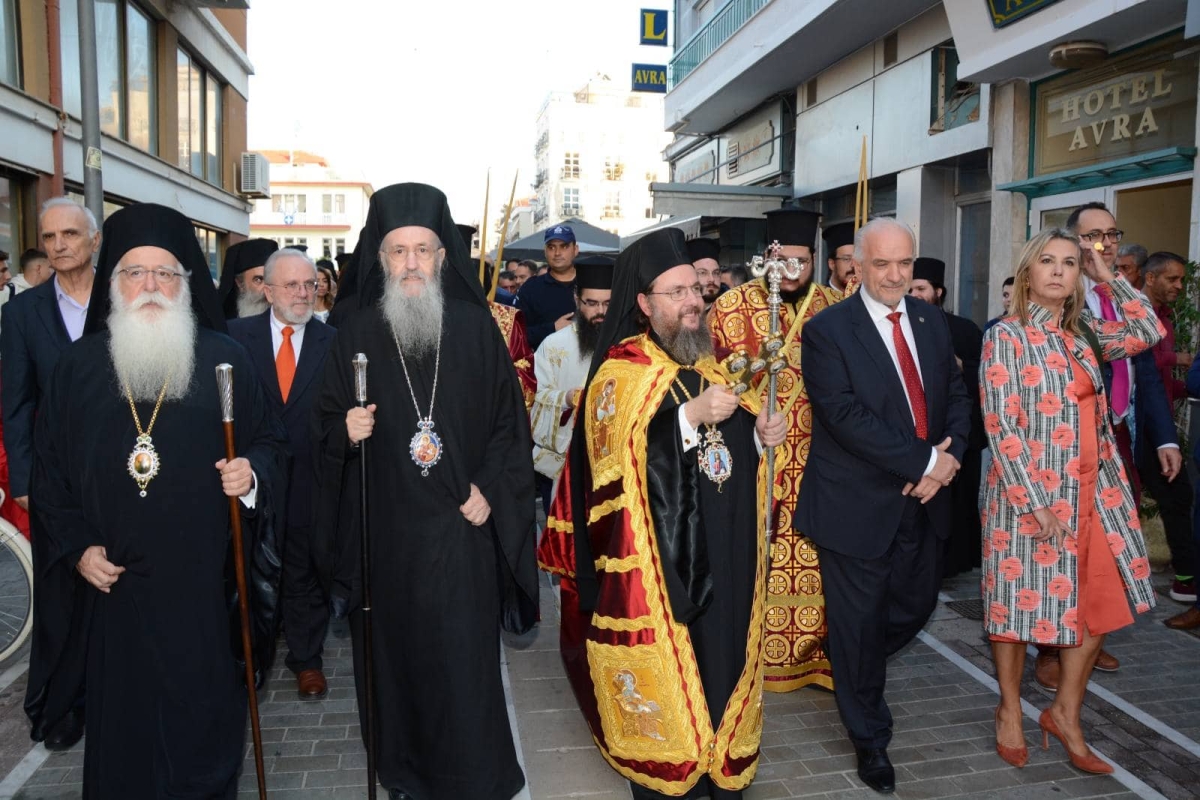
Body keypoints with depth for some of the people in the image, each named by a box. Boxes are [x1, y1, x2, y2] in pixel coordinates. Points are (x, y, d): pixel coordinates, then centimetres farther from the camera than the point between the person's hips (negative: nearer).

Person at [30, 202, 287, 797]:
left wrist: (252, 471, -15)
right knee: (122, 722, 11)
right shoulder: (79, 366, 3)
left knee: (206, 721, 8)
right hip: (112, 585, 1)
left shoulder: (224, 360, -1)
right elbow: (48, 466, 8)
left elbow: (269, 441, 6)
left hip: (203, 584, -1)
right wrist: (76, 547, 0)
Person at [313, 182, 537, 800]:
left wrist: (489, 490, -6)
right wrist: (345, 430, -15)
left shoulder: (475, 327, 0)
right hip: (384, 532, 1)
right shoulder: (356, 333, 2)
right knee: (394, 652, 11)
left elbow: (509, 419, 4)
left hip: (461, 524, -1)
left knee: (463, 657, 4)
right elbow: (325, 427, 7)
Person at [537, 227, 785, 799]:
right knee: (666, 674, 5)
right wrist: (692, 415, -26)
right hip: (662, 555, -6)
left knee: (723, 660, 15)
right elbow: (616, 459, -21)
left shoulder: (706, 360, 11)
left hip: (722, 553, 7)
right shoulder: (623, 369, -10)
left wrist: (758, 430, 2)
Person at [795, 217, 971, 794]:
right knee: (859, 622, 8)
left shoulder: (931, 321, 7)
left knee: (917, 605, 19)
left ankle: (856, 669, 49)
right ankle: (870, 738, 30)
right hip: (857, 504, -6)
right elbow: (846, 415, -21)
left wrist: (949, 455, -12)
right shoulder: (827, 330, -13)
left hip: (922, 499, 6)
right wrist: (924, 461, -21)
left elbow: (956, 394, 7)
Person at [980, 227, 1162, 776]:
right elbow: (1001, 425, -14)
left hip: (1096, 492, 6)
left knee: (1099, 604, 9)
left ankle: (1065, 714, 25)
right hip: (1030, 492, -6)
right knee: (1022, 603, 4)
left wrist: (1108, 278, 4)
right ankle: (1010, 712, 23)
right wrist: (1036, 502, -19)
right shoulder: (1006, 336, -9)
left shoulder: (1084, 333, 11)